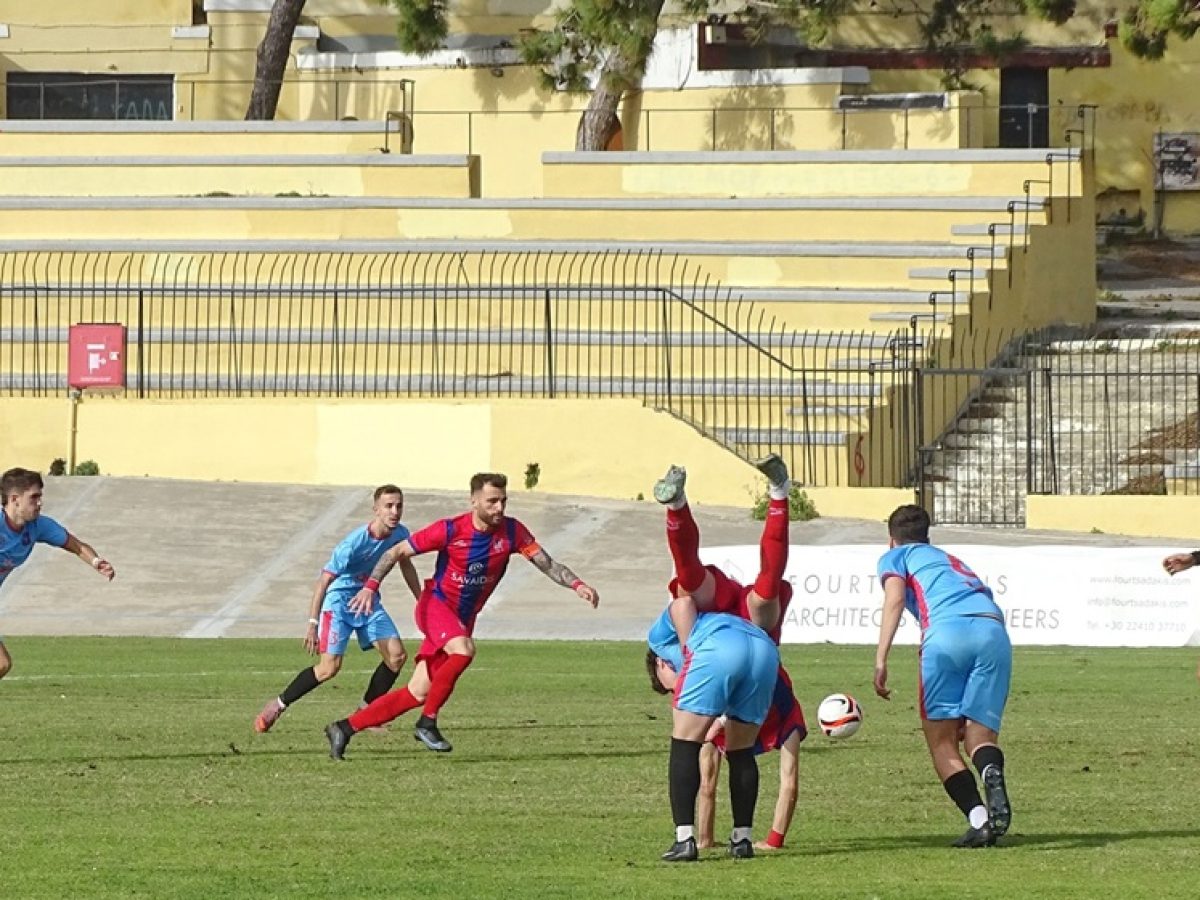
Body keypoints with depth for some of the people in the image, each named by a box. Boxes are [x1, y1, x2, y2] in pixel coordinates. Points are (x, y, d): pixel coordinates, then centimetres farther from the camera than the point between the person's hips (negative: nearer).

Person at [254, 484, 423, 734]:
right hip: (339, 600, -7)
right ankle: (278, 705, 0)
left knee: (397, 656, -6)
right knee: (330, 667, -17)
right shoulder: (354, 543, -28)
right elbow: (323, 582, -26)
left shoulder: (400, 534, -8)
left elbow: (406, 567, 14)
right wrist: (313, 625, -30)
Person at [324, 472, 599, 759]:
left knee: (418, 694, 2)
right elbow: (396, 553, -9)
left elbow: (547, 563, -5)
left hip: (464, 617, 5)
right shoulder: (450, 530, -17)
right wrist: (371, 587, -21)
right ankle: (428, 723, -21)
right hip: (436, 604, -5)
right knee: (464, 649, -35)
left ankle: (344, 728, 12)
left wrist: (576, 584, -23)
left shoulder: (511, 531, -7)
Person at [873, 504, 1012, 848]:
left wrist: (880, 660, -4)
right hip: (995, 631, 4)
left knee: (941, 738, 4)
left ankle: (978, 818, -15)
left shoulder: (895, 557, 25)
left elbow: (894, 598, 4)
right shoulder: (954, 561, 41)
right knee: (980, 735, 4)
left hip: (947, 630, -4)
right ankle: (993, 775, -32)